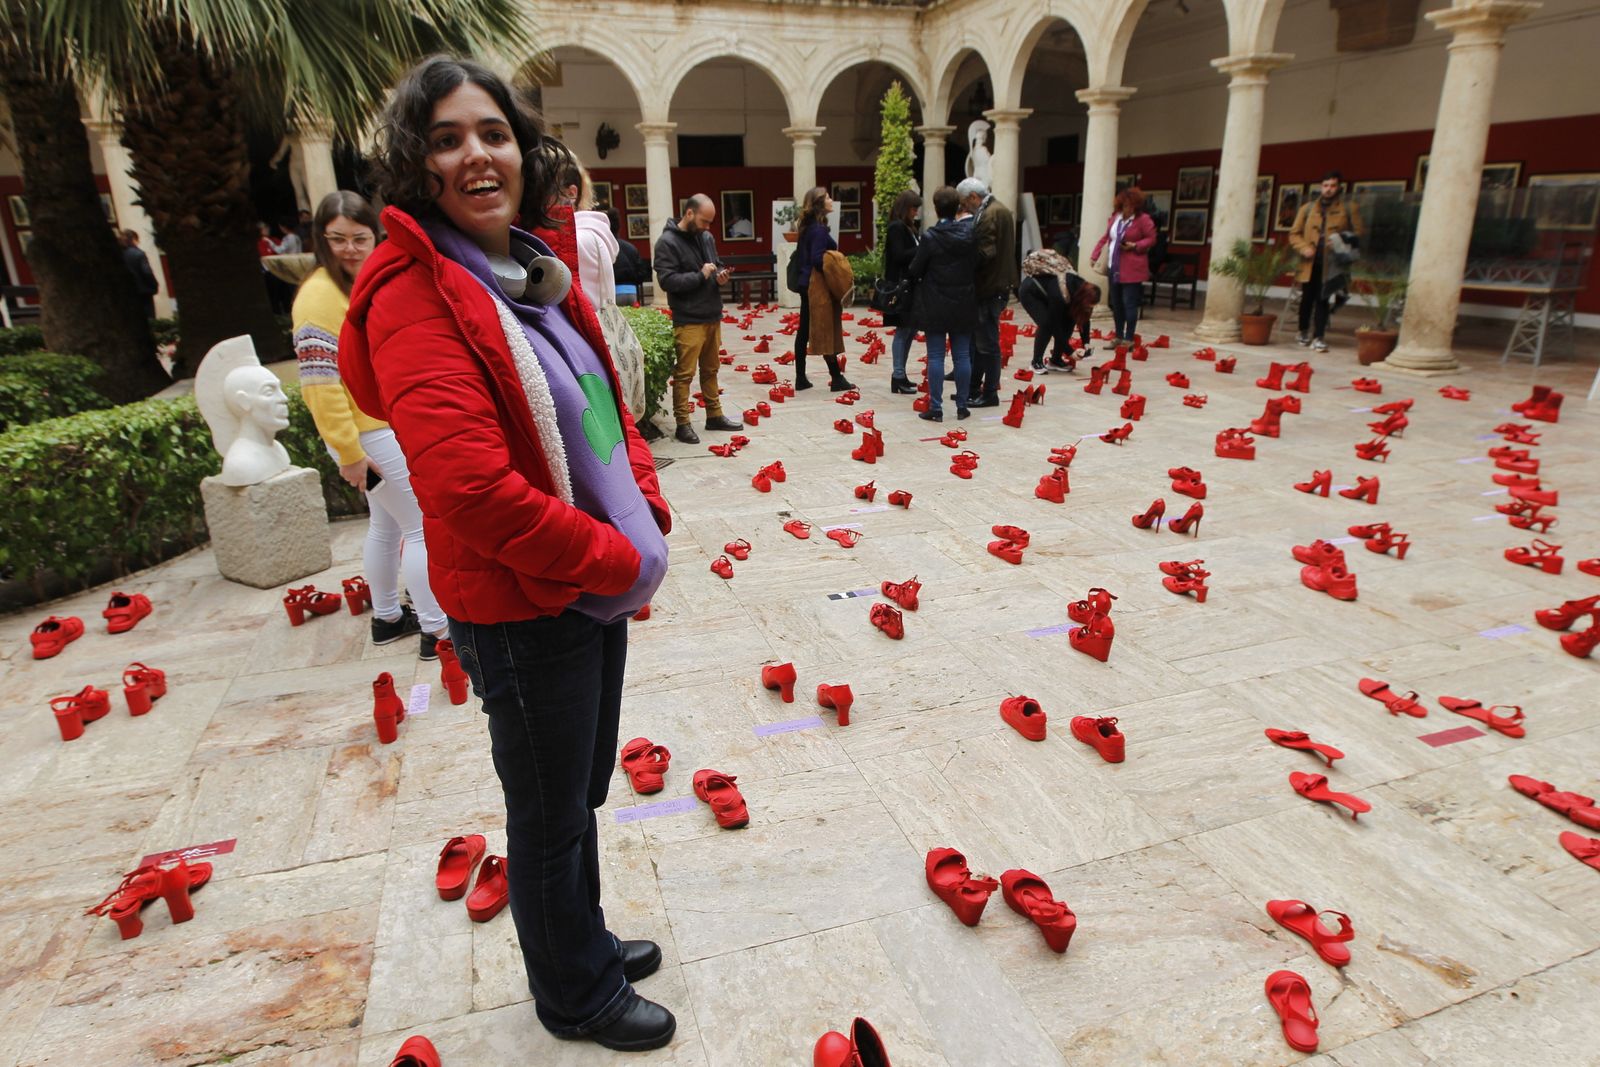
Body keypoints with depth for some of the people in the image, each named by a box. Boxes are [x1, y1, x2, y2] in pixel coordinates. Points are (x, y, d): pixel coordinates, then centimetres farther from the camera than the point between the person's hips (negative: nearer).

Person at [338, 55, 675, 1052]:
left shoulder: (539, 273, 8)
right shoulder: (413, 294, -19)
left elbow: (607, 405, 14)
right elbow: (471, 484, -28)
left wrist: (646, 508, -3)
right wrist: (620, 560, -19)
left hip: (600, 585, 8)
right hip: (525, 607, -8)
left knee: (583, 790, 25)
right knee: (549, 818, 14)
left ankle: (584, 941, 50)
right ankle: (577, 993, 40)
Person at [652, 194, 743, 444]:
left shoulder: (706, 237, 11)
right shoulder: (667, 242, -11)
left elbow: (716, 264, 24)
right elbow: (667, 280, -18)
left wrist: (721, 273, 1)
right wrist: (700, 275, -18)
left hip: (712, 316, 8)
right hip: (688, 320, -7)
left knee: (711, 370, 16)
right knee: (684, 373, -3)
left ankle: (714, 415, 27)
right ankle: (682, 423, 5)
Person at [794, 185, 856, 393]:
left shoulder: (808, 228, 13)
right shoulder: (819, 229, -14)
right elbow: (818, 259, -22)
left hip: (807, 284, 9)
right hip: (819, 285, -9)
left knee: (804, 331, 9)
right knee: (826, 332, -5)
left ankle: (800, 378, 13)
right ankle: (837, 379, 0)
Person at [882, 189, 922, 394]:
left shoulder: (908, 227, 16)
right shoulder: (896, 228, -11)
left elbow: (910, 252, 14)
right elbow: (899, 256, -19)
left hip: (910, 284, 9)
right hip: (900, 285, -9)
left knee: (911, 329, 11)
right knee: (904, 329, -6)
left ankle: (900, 374, 17)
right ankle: (898, 376, -1)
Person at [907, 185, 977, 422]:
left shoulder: (930, 237, -13)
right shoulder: (970, 232, -1)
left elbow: (914, 270, -6)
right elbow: (976, 265, 7)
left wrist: (922, 276, 14)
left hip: (935, 305, -4)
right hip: (964, 304, 4)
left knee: (936, 356, 1)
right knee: (962, 356, 9)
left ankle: (936, 408, 1)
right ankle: (962, 406, 14)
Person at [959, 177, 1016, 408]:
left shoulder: (989, 215, -16)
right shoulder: (1000, 211, 15)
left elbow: (984, 253, -24)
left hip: (990, 288, -10)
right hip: (995, 286, 10)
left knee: (987, 343, -3)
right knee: (977, 340, 16)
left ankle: (990, 394, 5)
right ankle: (973, 389, 24)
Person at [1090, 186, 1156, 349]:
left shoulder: (1143, 219, -8)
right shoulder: (1115, 217, 8)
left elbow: (1151, 239, -5)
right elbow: (1105, 237, 14)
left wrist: (1135, 246, -18)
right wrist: (1094, 255, 9)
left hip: (1132, 269, -6)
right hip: (1114, 268, 6)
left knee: (1129, 304, -6)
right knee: (1116, 304, 11)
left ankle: (1128, 340, 0)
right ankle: (1118, 337, 21)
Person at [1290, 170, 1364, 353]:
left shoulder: (1349, 208, 6)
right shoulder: (1308, 208, 11)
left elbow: (1358, 233, 7)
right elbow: (1294, 233, 12)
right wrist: (1304, 248, -5)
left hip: (1331, 263, -2)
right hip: (1310, 262, 2)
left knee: (1323, 300, -5)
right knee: (1307, 298, 9)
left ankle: (1319, 337, -3)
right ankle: (1304, 332, 26)